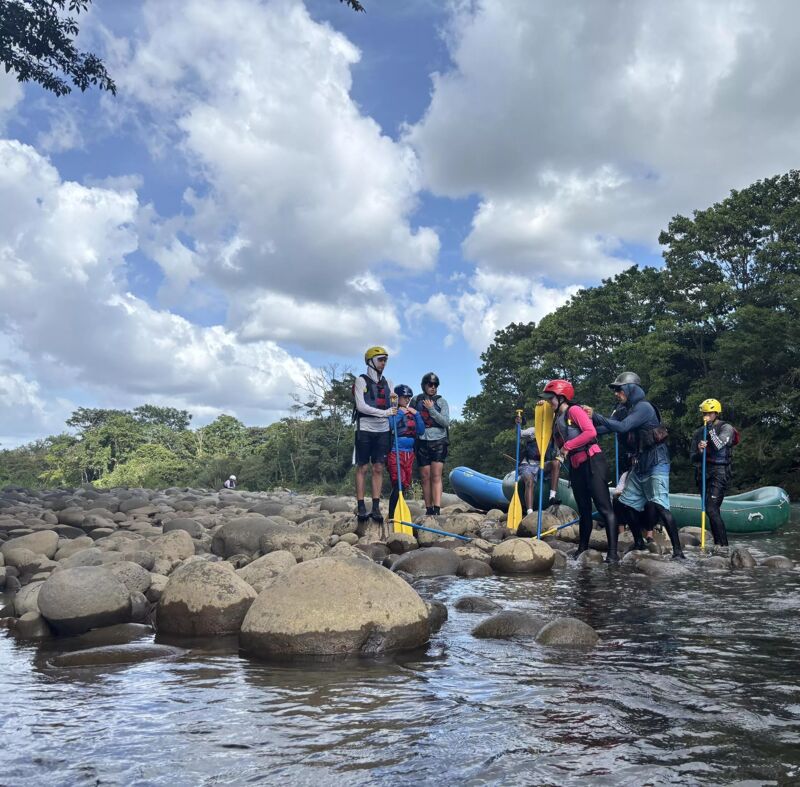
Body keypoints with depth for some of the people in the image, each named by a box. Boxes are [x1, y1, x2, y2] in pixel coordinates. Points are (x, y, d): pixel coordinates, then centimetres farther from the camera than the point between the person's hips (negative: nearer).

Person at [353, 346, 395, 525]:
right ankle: (361, 507, 1)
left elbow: (392, 408, 17)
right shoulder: (361, 380, -1)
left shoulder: (388, 382, 15)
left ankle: (376, 508, 4)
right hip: (365, 429, -5)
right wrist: (384, 412, -20)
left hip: (383, 430, 5)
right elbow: (361, 406, -12)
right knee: (362, 468, -2)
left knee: (378, 468, 2)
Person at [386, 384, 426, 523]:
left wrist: (417, 415, -1)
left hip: (409, 452, 6)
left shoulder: (412, 413, 16)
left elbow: (421, 431, 9)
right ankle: (391, 516, -13)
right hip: (396, 451, -6)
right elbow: (388, 426, -18)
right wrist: (400, 413, -13)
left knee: (405, 484, 8)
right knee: (398, 484, -15)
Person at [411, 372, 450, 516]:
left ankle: (437, 509, -17)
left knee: (436, 476, -11)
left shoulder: (441, 401, 5)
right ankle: (429, 509, 8)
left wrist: (431, 409, -11)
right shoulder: (416, 400, 10)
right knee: (425, 477, 2)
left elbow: (446, 422, -5)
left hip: (438, 441, -2)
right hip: (422, 441, 2)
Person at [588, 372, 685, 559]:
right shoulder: (623, 410, 9)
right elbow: (606, 428, 5)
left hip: (655, 464, -9)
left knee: (659, 506, -17)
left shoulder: (643, 407, -18)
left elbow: (622, 427, -29)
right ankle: (639, 543, 26)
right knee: (627, 503, 11)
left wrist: (595, 416, -25)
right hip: (638, 465, 9)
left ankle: (677, 550, -14)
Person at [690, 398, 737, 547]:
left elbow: (719, 445, -18)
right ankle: (719, 543, 15)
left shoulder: (726, 428, 0)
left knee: (711, 508, -17)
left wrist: (711, 429, -12)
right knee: (713, 511, 8)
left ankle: (722, 544, -14)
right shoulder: (698, 433, 14)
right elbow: (693, 458, 9)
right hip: (703, 473, 6)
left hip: (719, 472, -6)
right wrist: (699, 451, -12)